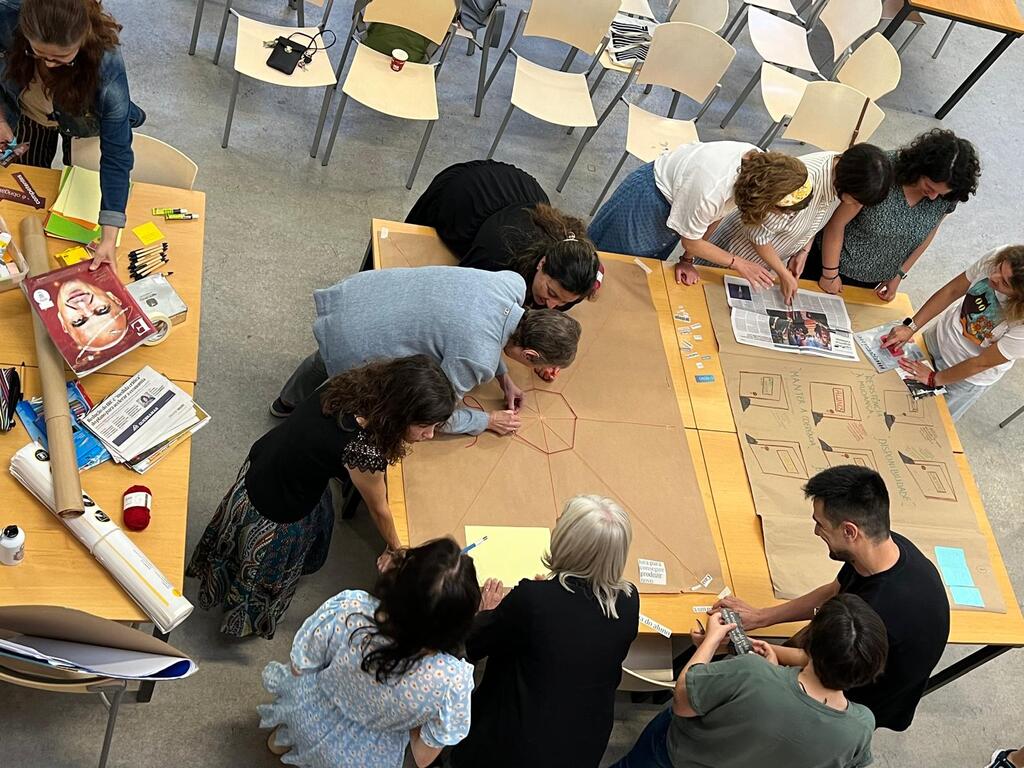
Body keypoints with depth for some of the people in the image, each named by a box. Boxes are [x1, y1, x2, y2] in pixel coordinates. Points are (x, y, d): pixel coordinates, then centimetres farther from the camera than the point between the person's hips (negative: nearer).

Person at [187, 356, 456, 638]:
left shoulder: (354, 383, -21)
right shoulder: (365, 451, -39)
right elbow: (378, 509, -18)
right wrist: (395, 550, 1)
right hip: (277, 516, -7)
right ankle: (249, 619, 56)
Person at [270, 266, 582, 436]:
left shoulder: (514, 282, -13)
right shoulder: (478, 360, -33)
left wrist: (504, 376, 10)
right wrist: (488, 420, -1)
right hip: (353, 346, -8)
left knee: (325, 362, 39)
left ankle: (287, 403, 67)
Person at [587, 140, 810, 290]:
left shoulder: (760, 162, -23)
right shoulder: (710, 192, -44)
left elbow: (714, 217, -8)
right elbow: (691, 241, -22)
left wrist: (687, 260, -4)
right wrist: (738, 263, -16)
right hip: (647, 198, -6)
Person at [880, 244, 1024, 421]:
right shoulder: (999, 257, -29)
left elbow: (982, 363, -24)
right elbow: (952, 290, -13)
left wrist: (935, 379, -13)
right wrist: (911, 327, -15)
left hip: (969, 376, -3)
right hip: (940, 337, 4)